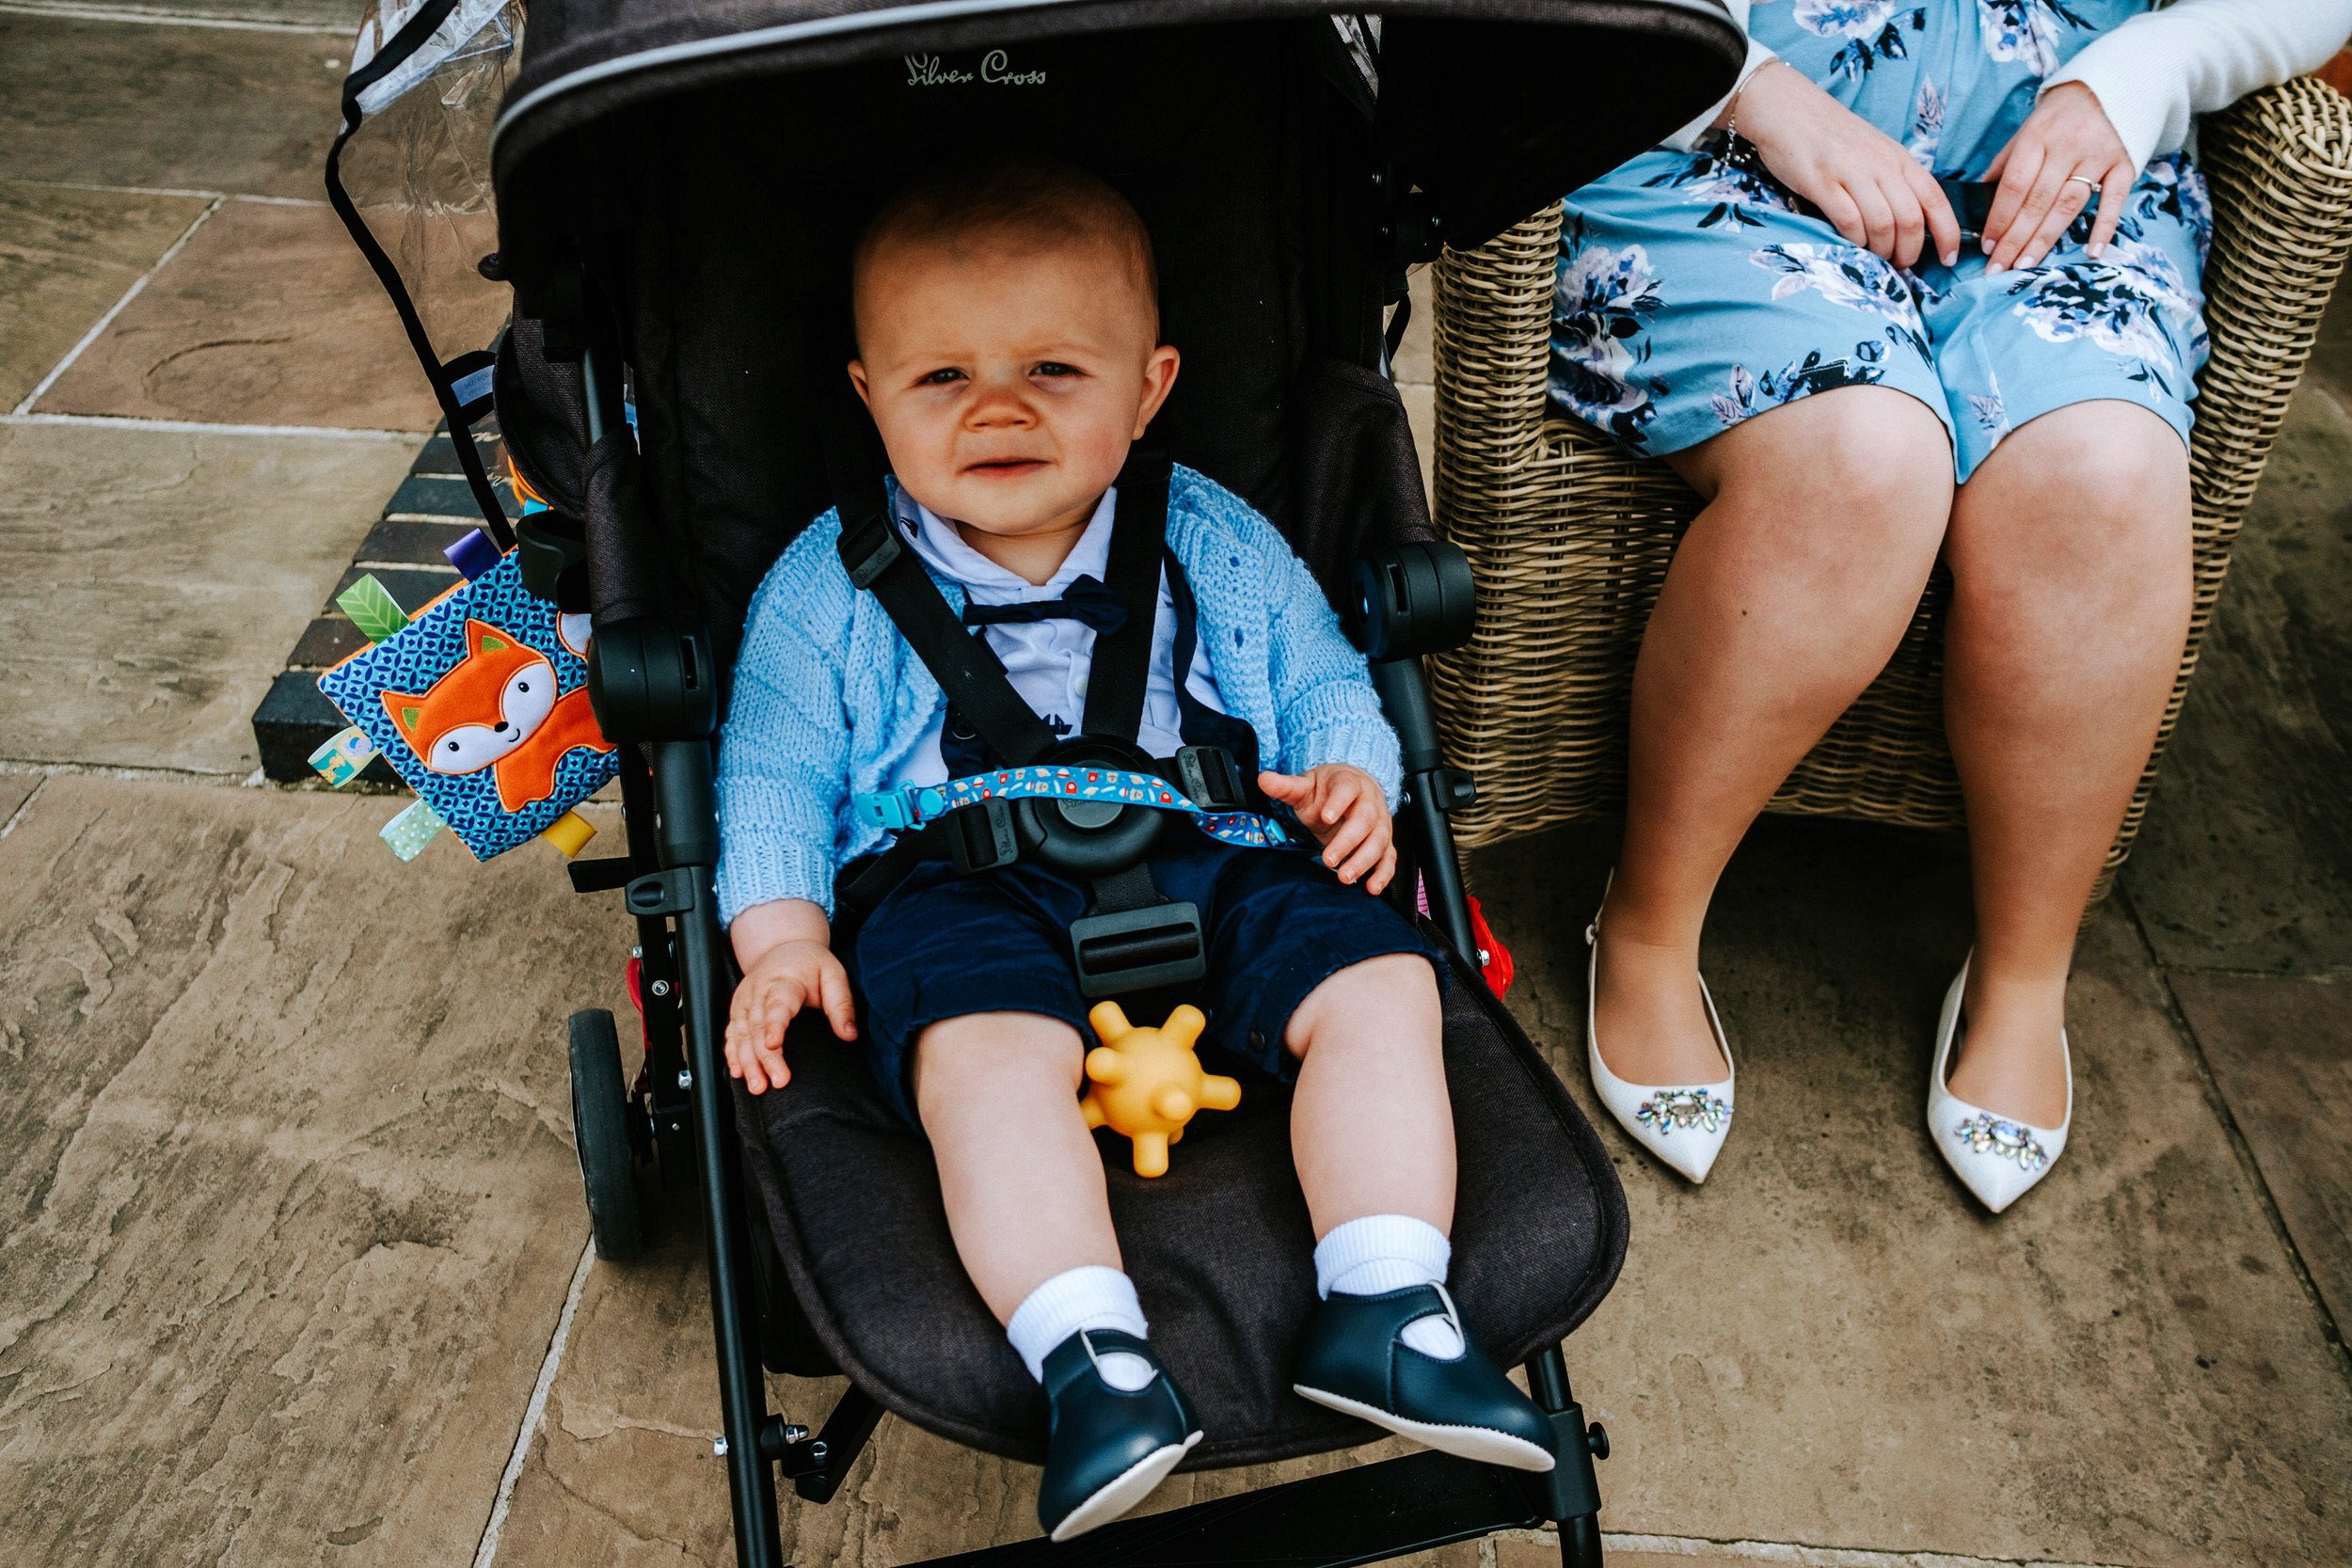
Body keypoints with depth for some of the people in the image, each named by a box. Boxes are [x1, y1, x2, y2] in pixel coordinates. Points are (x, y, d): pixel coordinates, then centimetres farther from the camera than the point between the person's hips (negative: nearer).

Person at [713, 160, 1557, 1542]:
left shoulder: (1220, 548, 13)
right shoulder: (828, 591, 9)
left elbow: (1327, 678, 20)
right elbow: (773, 773, 10)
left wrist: (1349, 776, -1)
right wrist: (783, 938, -3)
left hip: (1209, 863, 3)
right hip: (968, 885, -2)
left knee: (1380, 985, -19)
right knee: (989, 1057, -34)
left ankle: (1385, 1311, -19)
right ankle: (1091, 1360, -35)